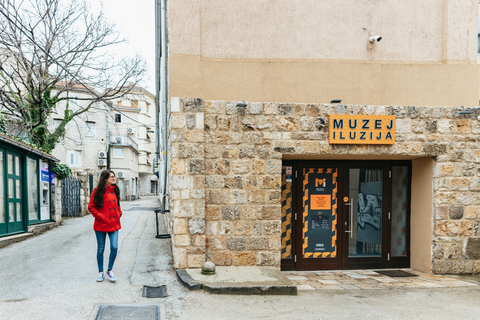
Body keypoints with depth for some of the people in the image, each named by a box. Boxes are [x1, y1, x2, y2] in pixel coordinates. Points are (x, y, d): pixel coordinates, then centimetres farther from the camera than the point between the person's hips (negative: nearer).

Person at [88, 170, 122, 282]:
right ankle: (100, 272, 22)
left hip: (114, 224, 4)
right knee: (101, 249, 7)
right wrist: (100, 217, -10)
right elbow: (91, 207, -5)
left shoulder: (115, 190, 10)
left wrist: (119, 214, 8)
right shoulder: (98, 190, -6)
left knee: (114, 248, -4)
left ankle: (110, 270, 15)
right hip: (101, 224, -4)